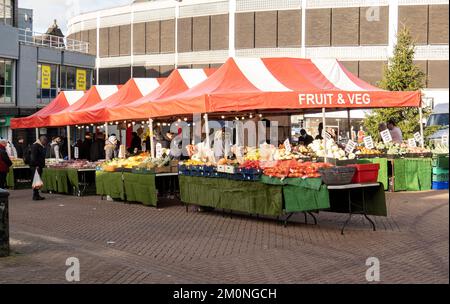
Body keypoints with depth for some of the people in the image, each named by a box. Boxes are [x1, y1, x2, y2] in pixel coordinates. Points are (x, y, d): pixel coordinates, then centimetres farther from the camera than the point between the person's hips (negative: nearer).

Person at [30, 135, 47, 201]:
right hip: (35, 166, -10)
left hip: (39, 166, 10)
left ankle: (37, 195, 14)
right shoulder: (35, 146, -11)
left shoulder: (41, 146, 21)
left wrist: (42, 165, 19)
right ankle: (35, 196, -9)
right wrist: (36, 165, -23)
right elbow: (34, 157, -19)